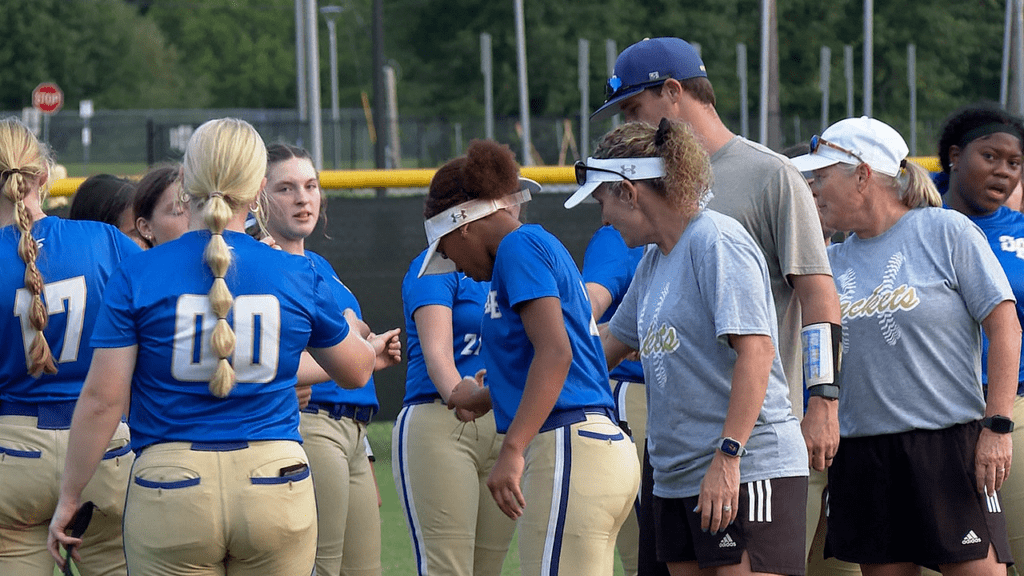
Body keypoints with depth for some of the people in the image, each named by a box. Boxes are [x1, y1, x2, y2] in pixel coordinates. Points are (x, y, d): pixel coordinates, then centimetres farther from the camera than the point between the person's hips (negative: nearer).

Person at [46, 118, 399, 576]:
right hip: (276, 489, 1)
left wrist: (69, 497, 4)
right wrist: (366, 343, 41)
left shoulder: (137, 276, -5)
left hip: (170, 495, -1)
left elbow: (101, 399, -6)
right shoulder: (300, 277, 1)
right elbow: (355, 372, 17)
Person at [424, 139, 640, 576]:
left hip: (569, 454, -10)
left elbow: (555, 352, -19)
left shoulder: (519, 247, -5)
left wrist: (512, 451, -25)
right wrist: (480, 399, 54)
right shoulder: (542, 246, 24)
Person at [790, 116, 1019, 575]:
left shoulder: (946, 231, -2)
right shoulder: (834, 261, 13)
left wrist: (996, 426, -10)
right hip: (862, 450, 5)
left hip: (949, 445, -5)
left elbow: (1004, 325, -4)